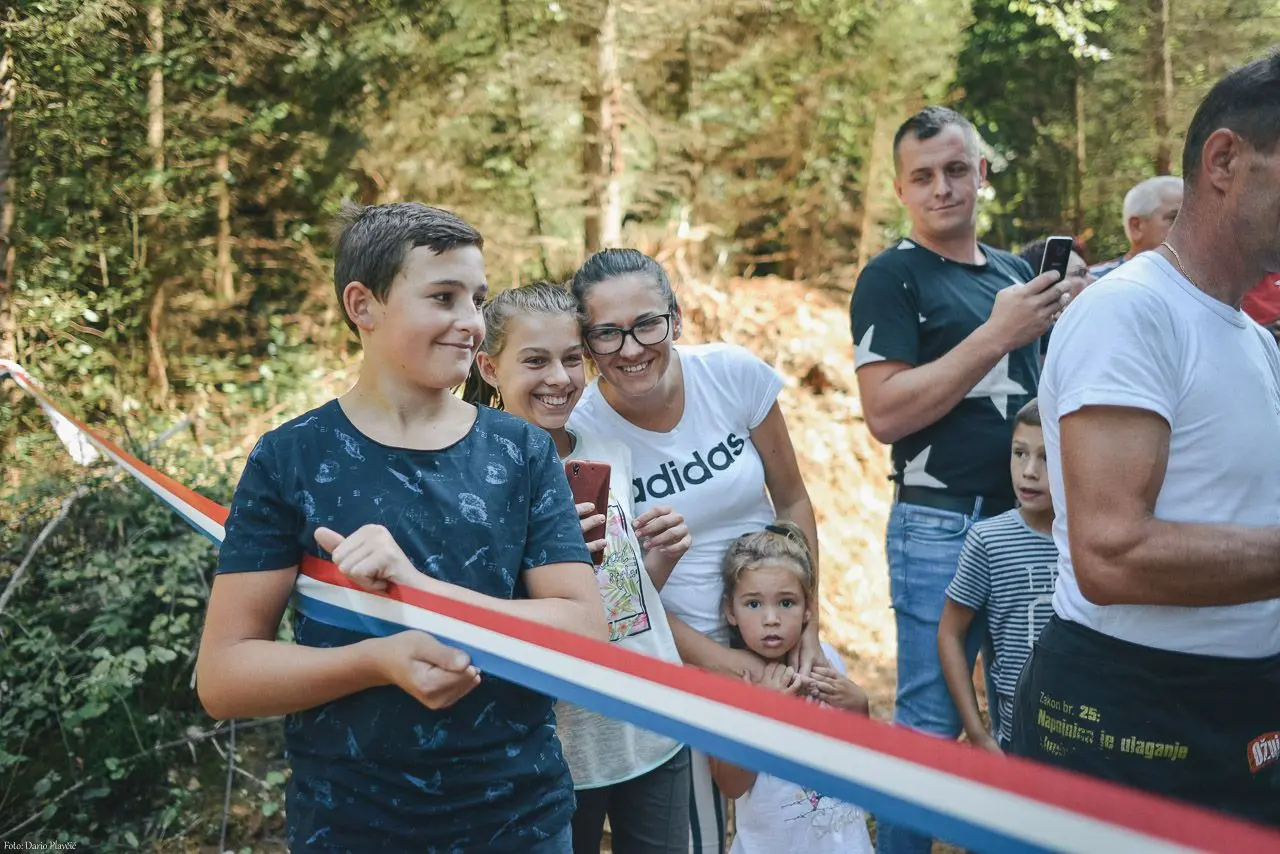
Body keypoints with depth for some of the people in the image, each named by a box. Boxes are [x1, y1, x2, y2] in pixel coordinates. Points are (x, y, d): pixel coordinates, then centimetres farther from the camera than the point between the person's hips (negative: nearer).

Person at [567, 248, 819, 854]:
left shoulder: (734, 373, -13)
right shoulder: (580, 433, -18)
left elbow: (792, 500, -2)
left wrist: (807, 621, -7)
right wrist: (718, 659, -16)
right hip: (679, 651, -2)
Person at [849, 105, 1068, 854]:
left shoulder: (1017, 271, 13)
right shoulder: (893, 277, -6)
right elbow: (886, 415, -17)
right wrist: (996, 334, -21)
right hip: (943, 529, -6)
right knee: (931, 722, 0)